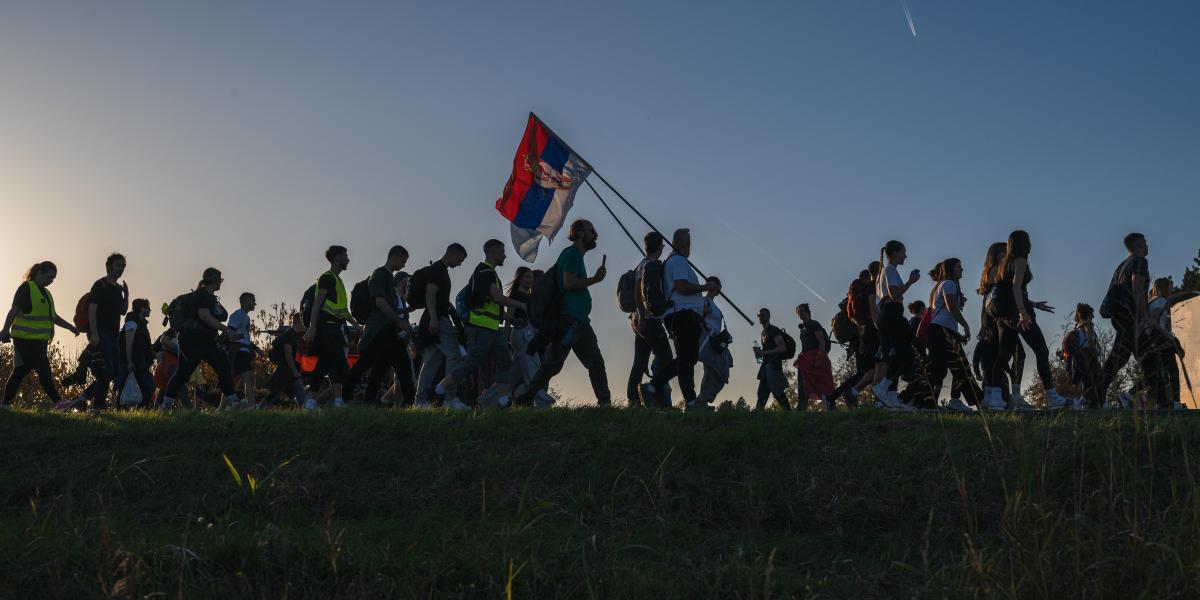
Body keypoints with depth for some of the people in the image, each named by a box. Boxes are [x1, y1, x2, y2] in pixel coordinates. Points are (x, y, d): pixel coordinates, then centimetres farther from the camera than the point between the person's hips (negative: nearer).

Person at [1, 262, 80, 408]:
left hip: (40, 340, 9)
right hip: (27, 339, -9)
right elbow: (14, 310, -13)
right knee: (44, 371, -8)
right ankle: (57, 401, -7)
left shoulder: (45, 293, 21)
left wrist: (71, 327, 22)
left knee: (21, 371, 9)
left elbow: (53, 316, 26)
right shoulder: (26, 288, -6)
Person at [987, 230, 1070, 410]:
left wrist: (1034, 304, 29)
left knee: (1003, 355, 3)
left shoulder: (1005, 263, 21)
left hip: (1005, 314, 9)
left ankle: (994, 396, -6)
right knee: (1042, 352, -5)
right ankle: (1052, 397, -7)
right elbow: (1016, 286, -18)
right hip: (1018, 313, -9)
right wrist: (1023, 312, -27)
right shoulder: (1020, 261, -5)